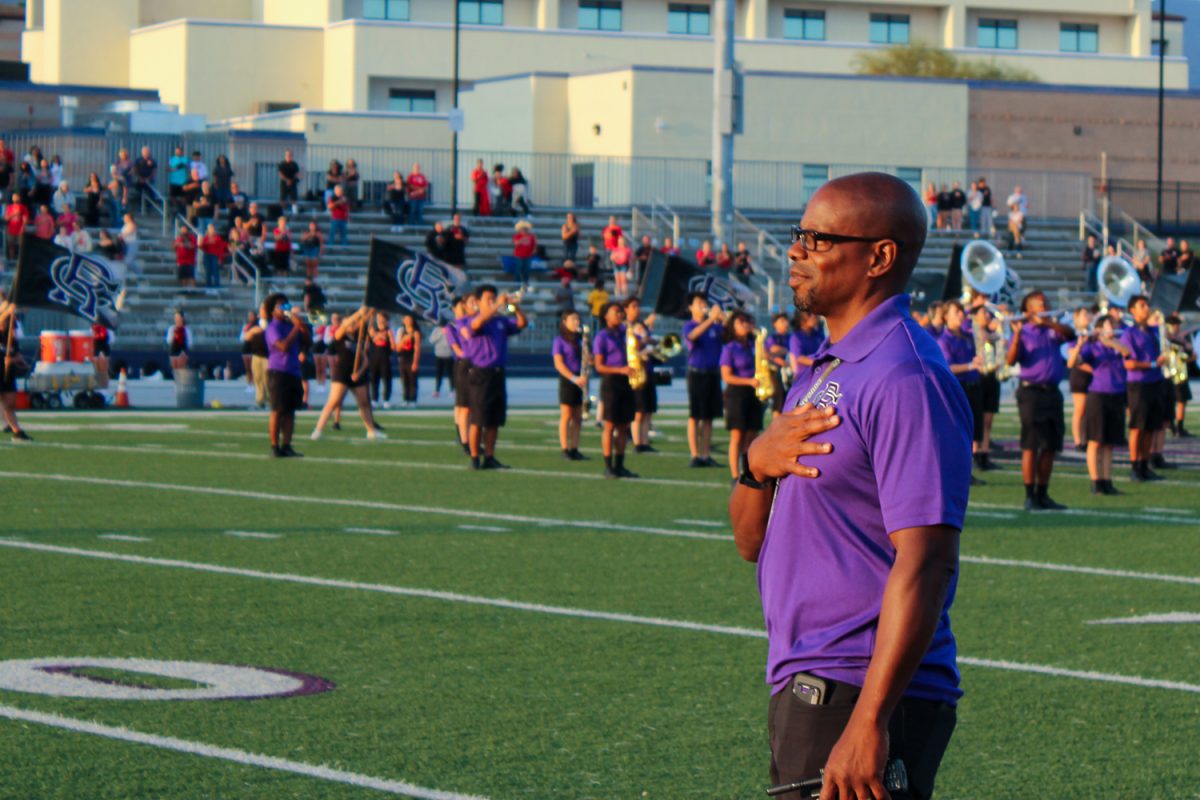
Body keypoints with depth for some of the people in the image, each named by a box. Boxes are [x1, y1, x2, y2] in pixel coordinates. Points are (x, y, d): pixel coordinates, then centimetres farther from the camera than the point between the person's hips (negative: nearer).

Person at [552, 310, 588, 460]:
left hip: (579, 380, 6)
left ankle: (574, 449, 8)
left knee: (578, 417, 5)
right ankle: (565, 450, -4)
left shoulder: (579, 340, 14)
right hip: (567, 380, -6)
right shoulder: (560, 340, -4)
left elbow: (587, 358, 18)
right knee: (566, 416, -6)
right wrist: (574, 378, -20)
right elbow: (558, 364, -11)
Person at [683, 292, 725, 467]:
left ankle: (706, 455, 11)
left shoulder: (715, 326, 10)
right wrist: (710, 318, -30)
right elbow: (693, 336, -23)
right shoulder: (689, 326, -1)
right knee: (694, 416, -3)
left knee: (709, 417, 7)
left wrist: (723, 319, -16)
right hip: (697, 373, -4)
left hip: (713, 373, 4)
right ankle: (695, 456, -1)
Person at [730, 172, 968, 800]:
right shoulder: (820, 375, 17)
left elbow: (924, 566, -23)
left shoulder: (904, 379, -15)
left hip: (862, 697, -10)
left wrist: (868, 724, -28)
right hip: (805, 692, 10)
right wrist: (758, 462, -4)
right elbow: (751, 541, 18)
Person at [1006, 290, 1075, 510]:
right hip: (1031, 392, -5)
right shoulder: (1023, 332, 0)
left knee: (1050, 447, 6)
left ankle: (1042, 494, 14)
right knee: (1031, 446, -5)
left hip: (1052, 392, 5)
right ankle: (1030, 496, -3)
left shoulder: (1052, 330, 13)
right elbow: (1011, 360, -13)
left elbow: (1069, 334, -8)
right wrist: (1017, 334, -25)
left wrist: (1048, 322, -22)